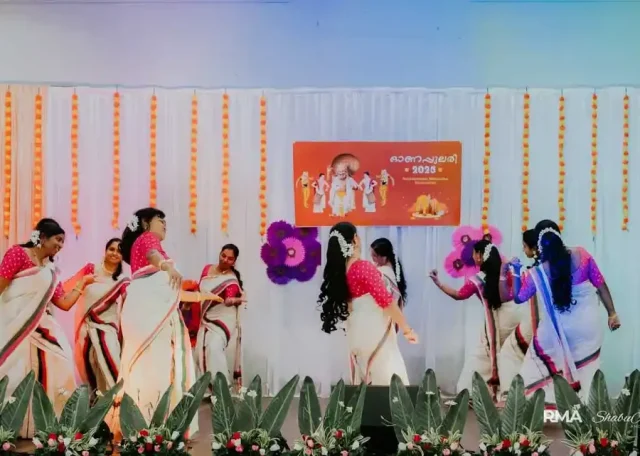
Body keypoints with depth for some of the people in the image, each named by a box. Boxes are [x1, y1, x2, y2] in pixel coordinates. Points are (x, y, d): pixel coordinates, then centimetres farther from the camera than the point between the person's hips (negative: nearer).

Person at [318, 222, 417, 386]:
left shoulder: (337, 270, 4)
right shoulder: (364, 267, -18)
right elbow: (386, 301, -16)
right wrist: (406, 329, -9)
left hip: (356, 332, 8)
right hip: (374, 330, -8)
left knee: (363, 379, 14)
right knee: (390, 378, -3)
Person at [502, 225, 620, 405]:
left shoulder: (536, 273, -13)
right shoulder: (581, 255, -9)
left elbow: (518, 298, -1)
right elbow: (601, 285, -2)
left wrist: (516, 273, 7)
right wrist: (612, 313, 7)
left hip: (559, 330, -1)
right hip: (588, 325, 1)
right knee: (585, 371, 14)